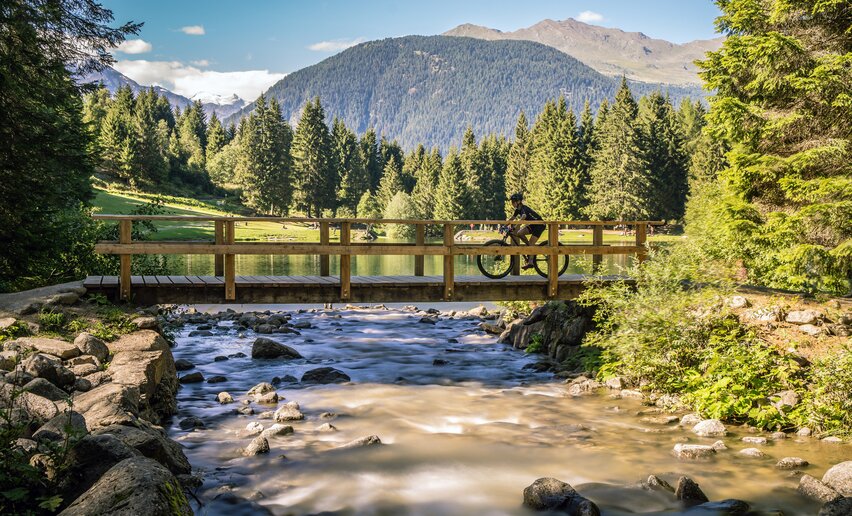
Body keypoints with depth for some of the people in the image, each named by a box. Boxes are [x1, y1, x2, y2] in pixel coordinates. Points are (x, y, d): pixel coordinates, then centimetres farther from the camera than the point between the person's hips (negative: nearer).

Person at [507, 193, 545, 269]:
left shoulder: (524, 208, -26)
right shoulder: (518, 210, 0)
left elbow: (522, 218, -43)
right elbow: (512, 218, 5)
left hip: (539, 225, -8)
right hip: (532, 225, 8)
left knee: (531, 243, -16)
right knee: (519, 233, -9)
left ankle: (530, 262, -12)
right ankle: (530, 247, 6)